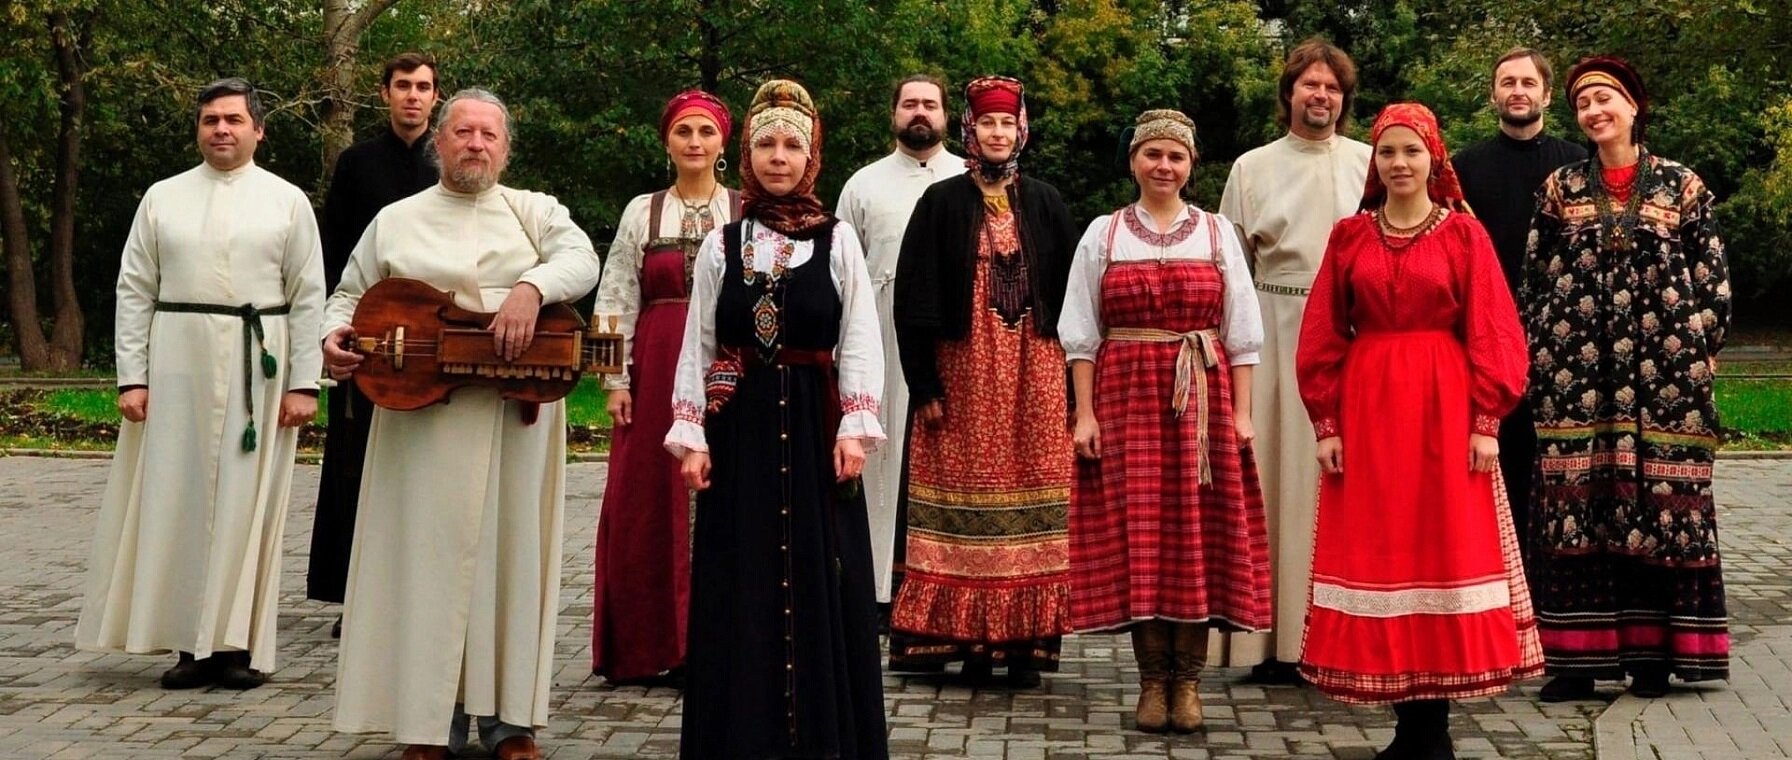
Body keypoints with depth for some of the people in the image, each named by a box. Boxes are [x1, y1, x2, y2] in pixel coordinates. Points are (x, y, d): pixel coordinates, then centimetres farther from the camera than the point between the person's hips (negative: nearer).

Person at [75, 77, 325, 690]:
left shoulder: (287, 201, 5)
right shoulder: (163, 198, 9)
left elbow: (308, 298, 2)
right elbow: (135, 290, 6)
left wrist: (303, 382, -6)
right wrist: (132, 377, -2)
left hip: (257, 366, -1)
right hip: (178, 363, 2)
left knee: (247, 502, 1)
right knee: (177, 499, 2)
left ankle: (239, 643, 10)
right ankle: (192, 642, 11)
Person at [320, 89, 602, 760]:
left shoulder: (536, 211, 10)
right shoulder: (396, 221, 13)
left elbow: (581, 259, -8)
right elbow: (351, 294, 16)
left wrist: (532, 286, -27)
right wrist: (336, 337, -6)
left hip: (520, 414, 0)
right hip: (424, 413, 0)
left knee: (513, 551, 3)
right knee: (430, 556, 0)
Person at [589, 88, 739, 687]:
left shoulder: (748, 215, 4)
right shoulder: (642, 212, 9)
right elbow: (616, 302, 8)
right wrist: (616, 380, 1)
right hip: (657, 370, 2)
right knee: (651, 499, 2)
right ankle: (654, 647, 11)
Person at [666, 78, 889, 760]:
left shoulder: (837, 240, 4)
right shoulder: (722, 244, 8)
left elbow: (859, 342, 0)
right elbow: (697, 347, 7)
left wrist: (854, 427, -10)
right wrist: (691, 434, -1)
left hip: (813, 423, -1)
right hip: (739, 427, 1)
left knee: (817, 578, 2)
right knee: (741, 582, 4)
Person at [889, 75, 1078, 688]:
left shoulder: (1044, 204, 10)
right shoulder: (942, 202, 3)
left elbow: (1070, 291, 9)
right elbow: (915, 296, 0)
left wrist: (1074, 381, 3)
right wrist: (923, 384, -7)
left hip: (1034, 368, 2)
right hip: (964, 367, -2)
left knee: (1033, 489, 0)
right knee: (967, 494, -1)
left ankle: (1026, 639, 6)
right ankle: (971, 637, 6)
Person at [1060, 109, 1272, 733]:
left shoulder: (1218, 233, 8)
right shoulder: (1103, 235, 7)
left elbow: (1242, 333, 6)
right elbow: (1081, 335, 5)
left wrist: (1241, 413, -2)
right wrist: (1085, 414, -3)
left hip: (1203, 401, 0)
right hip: (1125, 397, 0)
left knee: (1199, 533, -1)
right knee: (1136, 535, -1)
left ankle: (1188, 678, 8)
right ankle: (1152, 678, 8)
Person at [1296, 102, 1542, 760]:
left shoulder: (1463, 233, 2)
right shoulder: (1349, 236, 7)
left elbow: (1489, 333, -1)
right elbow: (1323, 337, 6)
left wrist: (1486, 422, -8)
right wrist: (1325, 423, -1)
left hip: (1445, 405, -2)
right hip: (1366, 407, 2)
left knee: (1445, 548, -1)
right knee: (1375, 551, 2)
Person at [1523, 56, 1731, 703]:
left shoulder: (1681, 185, 6)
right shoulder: (1560, 188, 9)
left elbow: (1713, 279, 6)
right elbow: (1534, 279, 10)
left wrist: (1702, 352, -2)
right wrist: (1539, 357, 5)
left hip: (1662, 370, -1)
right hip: (1577, 371, 1)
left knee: (1660, 499, 0)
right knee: (1576, 503, -2)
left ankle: (1651, 650, 9)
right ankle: (1577, 656, 2)